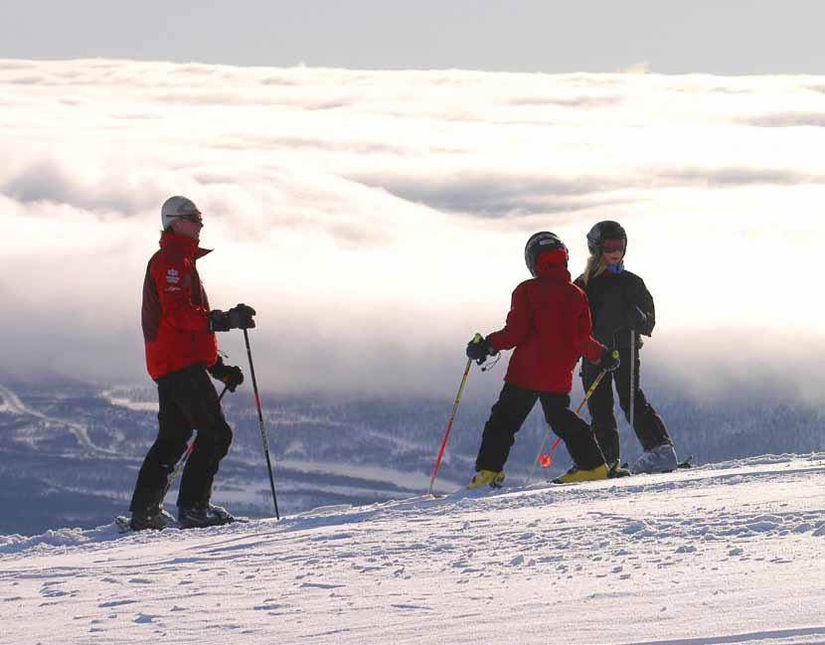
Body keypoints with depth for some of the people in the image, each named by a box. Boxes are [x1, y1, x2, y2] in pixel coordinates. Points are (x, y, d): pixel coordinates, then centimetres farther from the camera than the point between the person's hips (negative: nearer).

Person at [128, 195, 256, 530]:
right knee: (215, 433, -12)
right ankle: (193, 507, -14)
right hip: (181, 364, -11)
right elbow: (178, 313, -21)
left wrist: (218, 367, 25)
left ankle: (144, 511, 13)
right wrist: (223, 320, -26)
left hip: (169, 365, 11)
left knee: (172, 439, 13)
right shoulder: (171, 260, -8)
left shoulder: (183, 261, 26)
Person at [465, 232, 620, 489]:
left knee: (503, 419, 4)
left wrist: (487, 345, 0)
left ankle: (489, 470, -6)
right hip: (559, 377, 3)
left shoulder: (526, 291, -5)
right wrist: (602, 355, 17)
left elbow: (515, 332, -12)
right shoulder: (575, 295, 3)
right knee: (560, 418, 20)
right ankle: (593, 465, 17)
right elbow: (581, 340, 0)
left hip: (525, 372, -3)